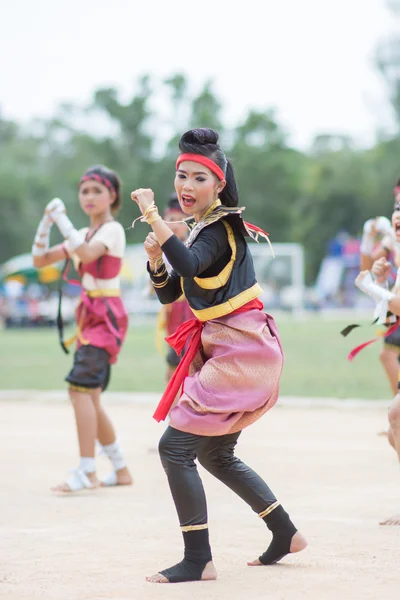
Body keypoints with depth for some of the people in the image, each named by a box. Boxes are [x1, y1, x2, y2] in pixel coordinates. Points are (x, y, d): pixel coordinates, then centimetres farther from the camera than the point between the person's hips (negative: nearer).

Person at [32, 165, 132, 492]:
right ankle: (121, 470, 20)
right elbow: (40, 260, 13)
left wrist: (62, 219, -23)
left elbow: (87, 253, -29)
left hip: (107, 316, -9)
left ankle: (87, 472, -21)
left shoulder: (113, 230, -9)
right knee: (89, 398, 10)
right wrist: (46, 222, 0)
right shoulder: (83, 234, 16)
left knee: (80, 388, -20)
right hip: (89, 318, 9)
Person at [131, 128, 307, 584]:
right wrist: (155, 257, -3)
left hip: (240, 350, -10)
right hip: (222, 349, 10)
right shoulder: (202, 229, 14)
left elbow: (189, 264, -36)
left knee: (175, 446, -13)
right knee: (216, 455, 20)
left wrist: (153, 216, -36)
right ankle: (285, 534, 30)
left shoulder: (220, 229, -14)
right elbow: (167, 293, 15)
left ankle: (198, 561, -10)